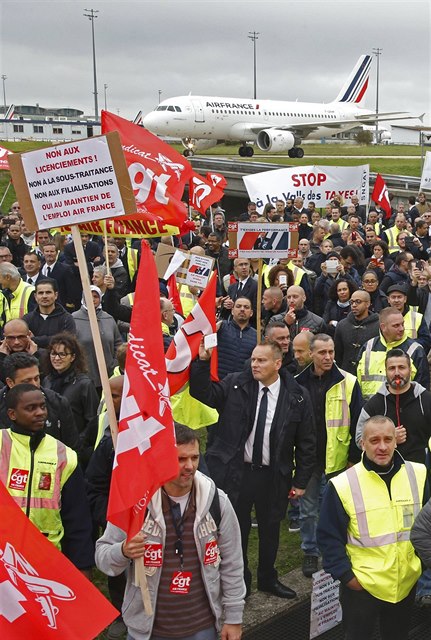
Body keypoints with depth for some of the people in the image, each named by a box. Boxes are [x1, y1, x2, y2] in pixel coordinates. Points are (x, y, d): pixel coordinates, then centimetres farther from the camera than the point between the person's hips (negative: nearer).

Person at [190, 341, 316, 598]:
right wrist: (203, 362, -25)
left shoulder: (297, 397, -7)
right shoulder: (235, 385, -6)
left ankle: (268, 579, 40)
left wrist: (301, 481, 1)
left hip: (274, 477, 1)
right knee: (237, 528, 11)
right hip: (235, 471, 0)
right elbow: (203, 393, -11)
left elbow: (306, 443, 0)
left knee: (270, 528, 18)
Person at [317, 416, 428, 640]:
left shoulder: (419, 475, -5)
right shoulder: (342, 485, -14)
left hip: (407, 583, 3)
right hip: (361, 586, -3)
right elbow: (329, 537, -8)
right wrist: (345, 575, -13)